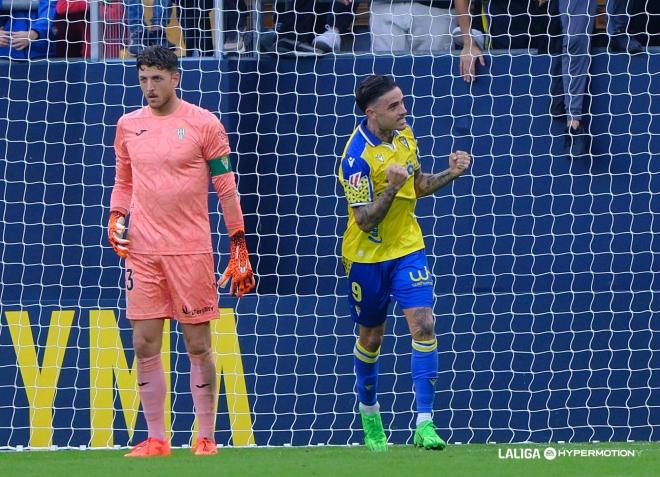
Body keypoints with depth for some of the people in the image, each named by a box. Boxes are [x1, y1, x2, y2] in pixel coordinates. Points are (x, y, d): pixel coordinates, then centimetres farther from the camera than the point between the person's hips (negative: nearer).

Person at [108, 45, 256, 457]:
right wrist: (116, 218, 3)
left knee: (198, 345, 1)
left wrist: (239, 249, -3)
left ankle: (206, 438, 8)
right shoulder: (129, 126, 10)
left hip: (190, 249, -4)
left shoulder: (204, 125, -3)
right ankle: (156, 440, 7)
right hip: (142, 252, 4)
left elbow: (226, 188, -1)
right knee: (145, 345, 0)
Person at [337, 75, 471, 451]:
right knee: (371, 337, 11)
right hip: (368, 256, -4)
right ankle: (369, 410, 36)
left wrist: (450, 174, 0)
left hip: (408, 248, 4)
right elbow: (365, 220, -22)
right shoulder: (357, 157, -21)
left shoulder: (405, 135, 0)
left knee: (423, 325, -12)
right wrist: (391, 188, -35)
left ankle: (424, 422, -12)